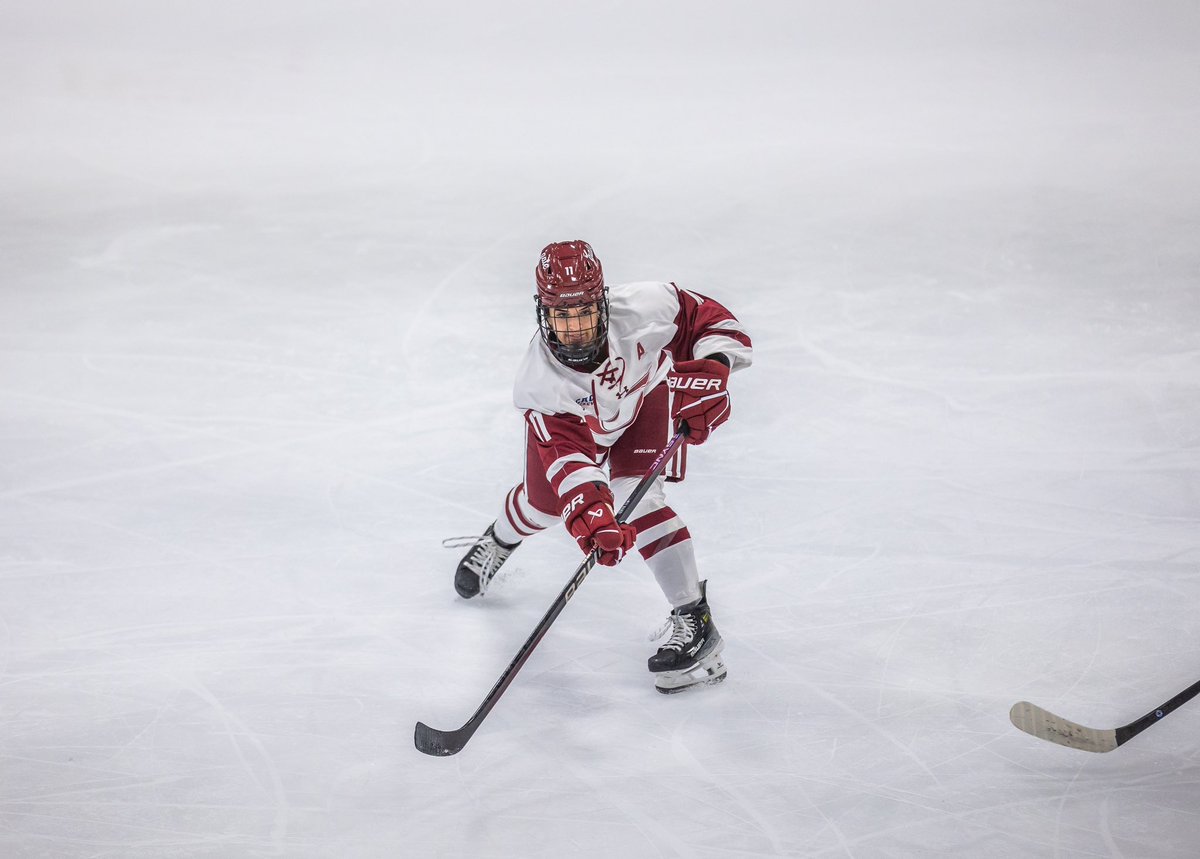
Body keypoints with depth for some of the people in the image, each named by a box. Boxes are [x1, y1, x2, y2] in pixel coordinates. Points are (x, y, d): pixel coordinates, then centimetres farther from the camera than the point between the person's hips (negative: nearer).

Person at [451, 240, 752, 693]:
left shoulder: (644, 308, -40)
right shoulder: (539, 380, -39)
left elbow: (714, 321, -24)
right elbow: (567, 454, -44)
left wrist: (710, 373, -40)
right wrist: (590, 514, -59)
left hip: (648, 392, -1)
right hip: (574, 422, 1)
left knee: (637, 497, -21)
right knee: (544, 501, 15)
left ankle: (694, 619, -19)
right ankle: (499, 541, 54)